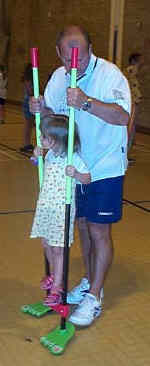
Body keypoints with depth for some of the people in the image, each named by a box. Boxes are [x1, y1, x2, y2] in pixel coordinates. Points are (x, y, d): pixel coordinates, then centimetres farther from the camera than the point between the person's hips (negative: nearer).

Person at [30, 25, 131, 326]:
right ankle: (90, 282, 34)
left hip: (105, 168, -6)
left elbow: (122, 116, -32)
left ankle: (94, 298, 10)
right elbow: (53, 117, 12)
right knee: (83, 226, 16)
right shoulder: (58, 77, 2)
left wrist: (86, 102, -44)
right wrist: (41, 109, -11)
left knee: (99, 231, -2)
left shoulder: (109, 74, -18)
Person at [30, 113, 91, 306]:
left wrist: (76, 173, -30)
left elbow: (87, 179, -11)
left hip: (62, 208, -7)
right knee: (46, 243, 18)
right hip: (45, 205, 7)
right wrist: (38, 157, 8)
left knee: (58, 248, 1)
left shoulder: (74, 158, -18)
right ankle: (54, 273, 41)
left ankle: (57, 286, 12)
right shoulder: (50, 154, 4)